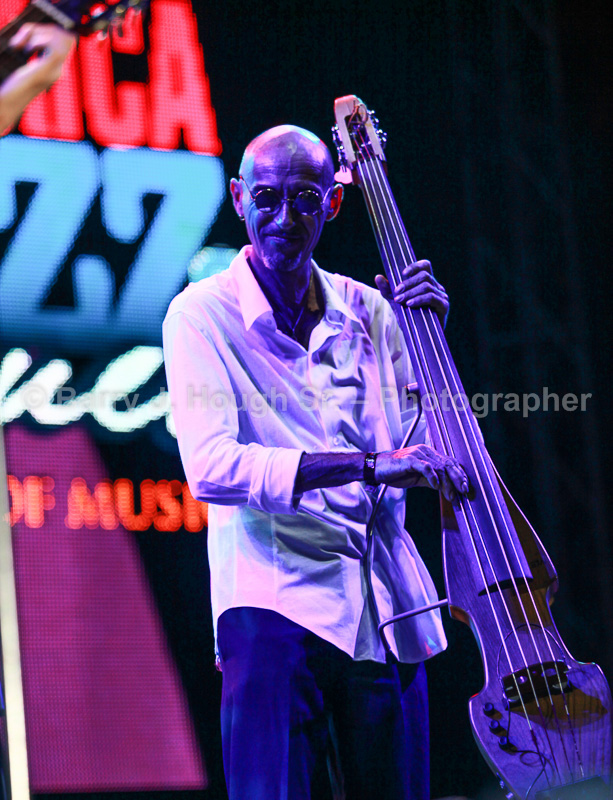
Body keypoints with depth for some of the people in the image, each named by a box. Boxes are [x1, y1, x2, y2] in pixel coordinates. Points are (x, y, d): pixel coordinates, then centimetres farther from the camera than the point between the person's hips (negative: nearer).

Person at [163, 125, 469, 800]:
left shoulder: (366, 311, 11)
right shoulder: (202, 314, -4)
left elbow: (421, 448, 18)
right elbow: (211, 466, -19)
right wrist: (368, 464, -26)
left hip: (387, 610, 5)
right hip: (276, 600, -5)